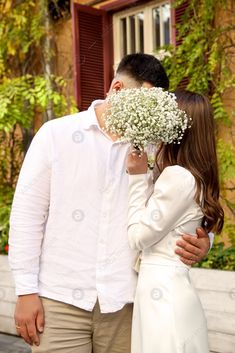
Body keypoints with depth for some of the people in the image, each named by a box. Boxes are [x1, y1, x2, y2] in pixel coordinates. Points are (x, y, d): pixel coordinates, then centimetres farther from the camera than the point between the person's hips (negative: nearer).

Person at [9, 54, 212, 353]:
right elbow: (27, 215, 0)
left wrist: (201, 244, -10)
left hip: (126, 304, 2)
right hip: (61, 302, -1)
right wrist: (26, 291, -3)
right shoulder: (56, 134, 0)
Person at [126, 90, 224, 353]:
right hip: (167, 289, 9)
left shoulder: (177, 176, -17)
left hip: (162, 291, -9)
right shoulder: (195, 178, 11)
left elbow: (139, 237, -12)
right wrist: (143, 176, 9)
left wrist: (138, 176, -9)